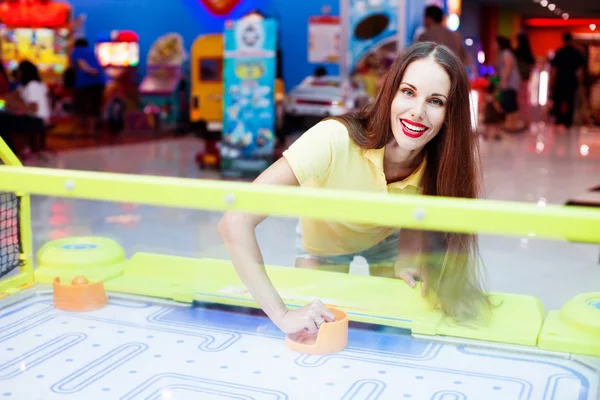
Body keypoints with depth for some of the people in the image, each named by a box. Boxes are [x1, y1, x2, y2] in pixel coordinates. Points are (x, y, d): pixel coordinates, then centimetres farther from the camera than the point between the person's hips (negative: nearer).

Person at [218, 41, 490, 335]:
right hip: (323, 243, -2)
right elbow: (236, 221, -47)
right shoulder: (334, 140, -43)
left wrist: (404, 265, -24)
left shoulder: (440, 164, -30)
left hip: (386, 242, 3)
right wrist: (282, 315, -49)